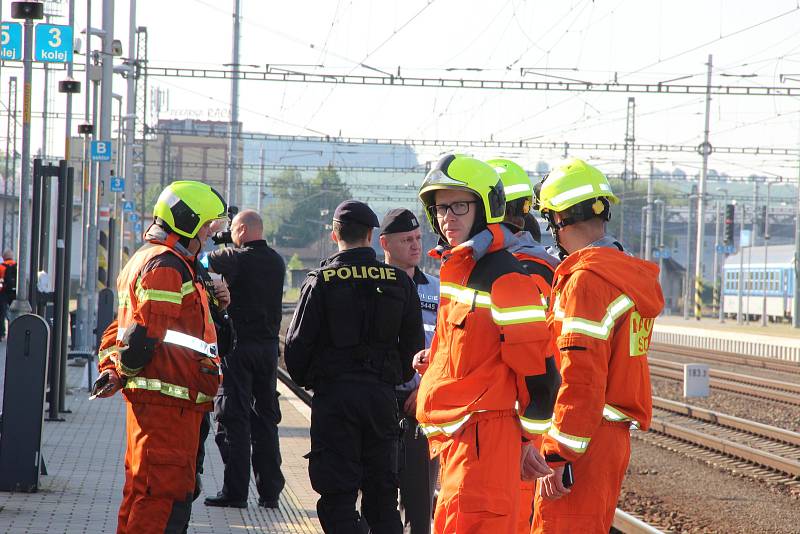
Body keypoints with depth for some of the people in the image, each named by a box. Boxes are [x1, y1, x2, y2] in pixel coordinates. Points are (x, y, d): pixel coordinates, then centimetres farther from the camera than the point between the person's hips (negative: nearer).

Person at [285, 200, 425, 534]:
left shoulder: (320, 281, -7)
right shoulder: (399, 282, 2)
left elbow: (297, 343, -6)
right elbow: (413, 344, 7)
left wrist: (306, 380, 12)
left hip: (333, 394, -3)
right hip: (382, 395, 3)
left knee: (338, 496, 0)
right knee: (382, 494, 12)